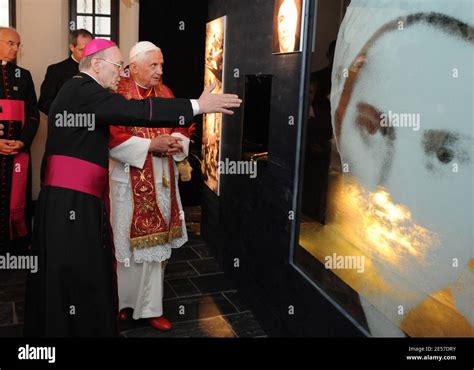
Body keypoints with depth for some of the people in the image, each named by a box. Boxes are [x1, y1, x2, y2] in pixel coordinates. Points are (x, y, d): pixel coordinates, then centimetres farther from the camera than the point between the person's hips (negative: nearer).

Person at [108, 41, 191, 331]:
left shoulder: (165, 92, 10)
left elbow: (181, 129, 12)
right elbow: (113, 138, -17)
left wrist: (176, 142, -10)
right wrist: (150, 146, -21)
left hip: (162, 181, 5)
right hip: (130, 182, -5)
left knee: (156, 242, 9)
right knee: (127, 241, 7)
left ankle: (150, 307, 21)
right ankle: (121, 302, 29)